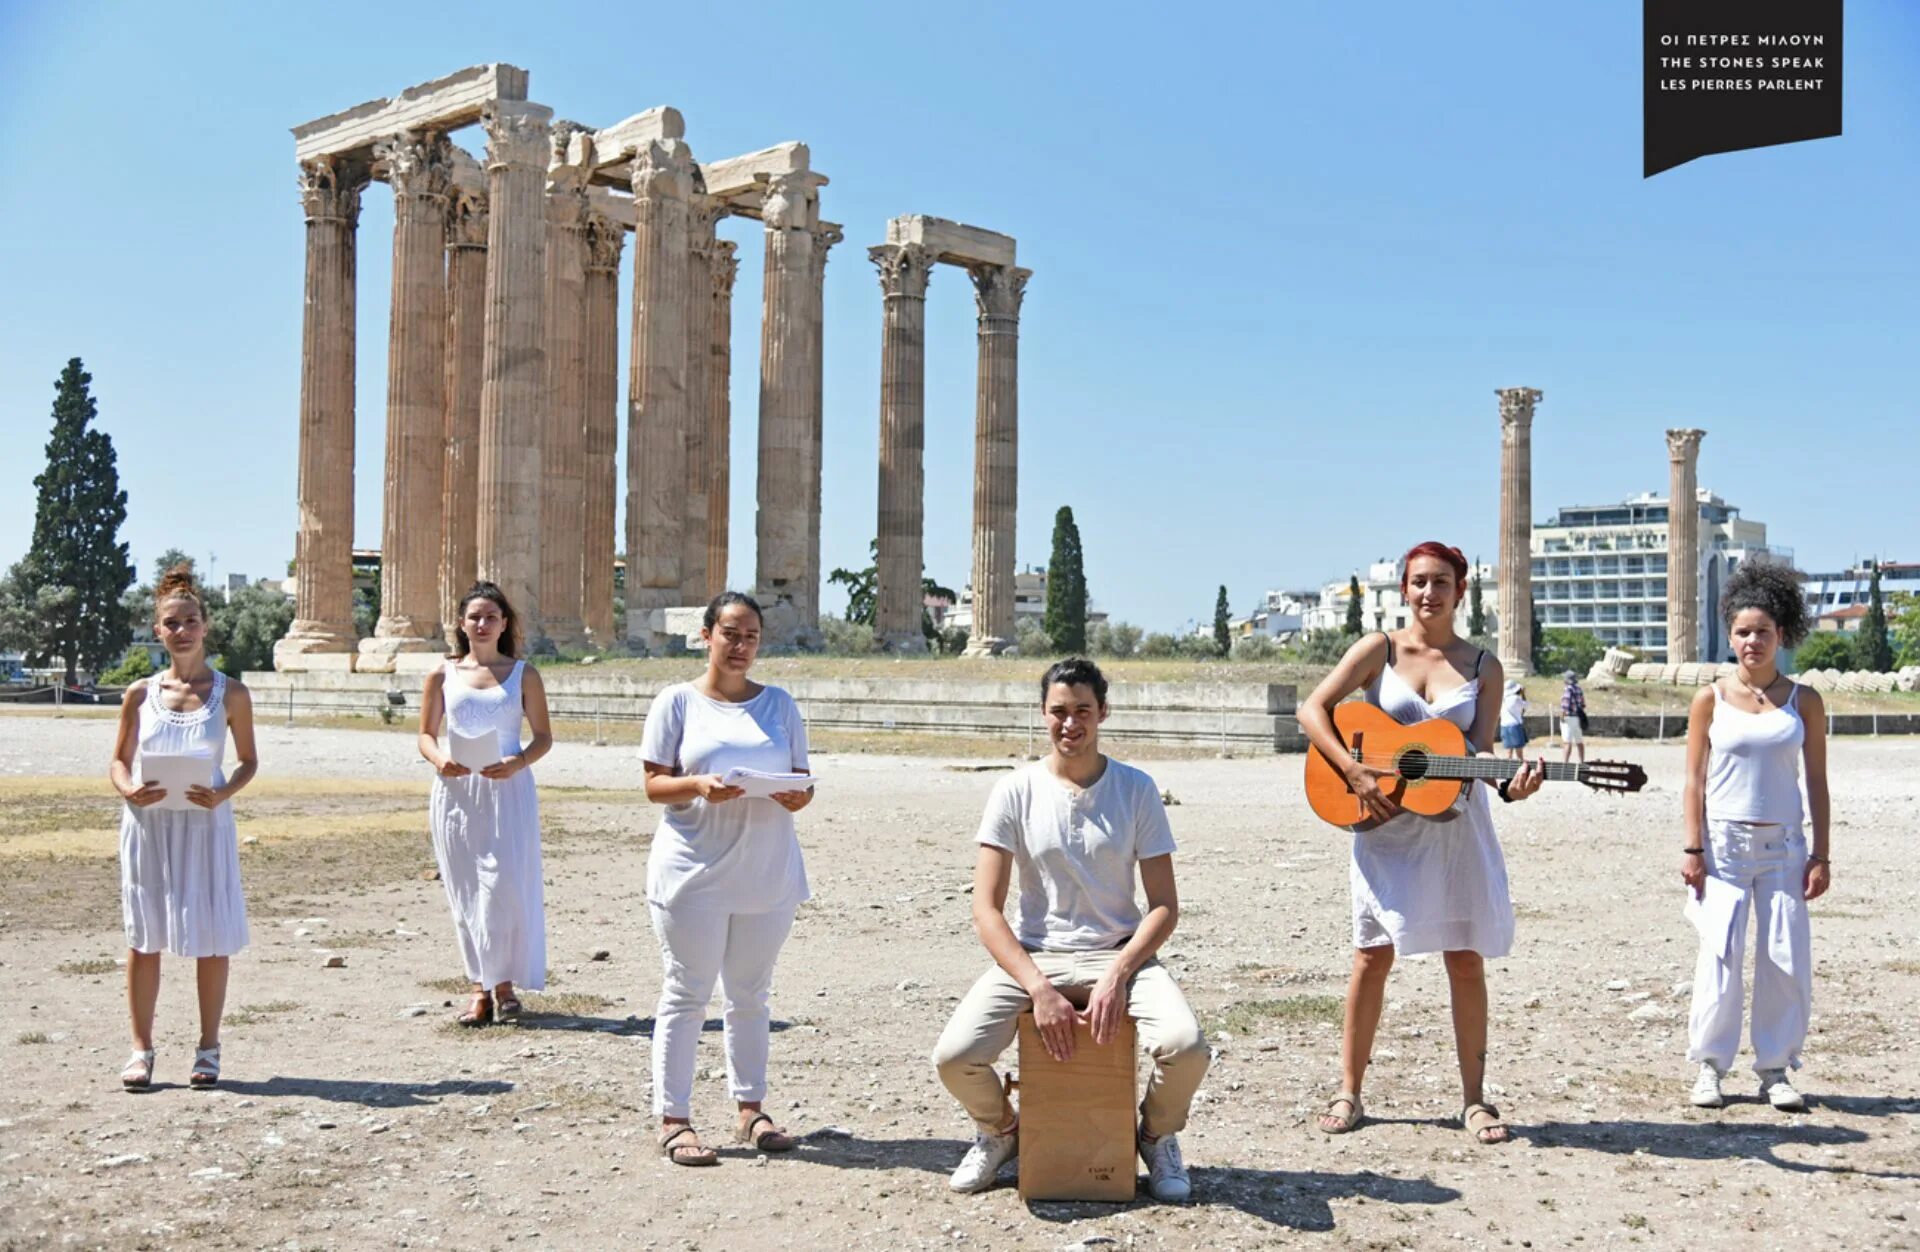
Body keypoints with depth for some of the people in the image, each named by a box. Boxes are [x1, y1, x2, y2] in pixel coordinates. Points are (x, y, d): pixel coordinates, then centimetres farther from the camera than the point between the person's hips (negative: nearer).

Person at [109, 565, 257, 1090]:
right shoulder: (141, 693, 3)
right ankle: (141, 1049, 15)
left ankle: (208, 1048, 15)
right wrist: (128, 790, -12)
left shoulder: (229, 693, 0)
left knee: (211, 937, 2)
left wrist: (223, 793, -13)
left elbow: (249, 761, 6)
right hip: (148, 825, 1)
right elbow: (119, 760, 10)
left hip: (205, 824, -1)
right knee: (143, 936, 5)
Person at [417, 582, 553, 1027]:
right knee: (465, 891, 3)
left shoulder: (522, 674, 7)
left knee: (505, 885, -10)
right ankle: (480, 987, 11)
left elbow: (544, 736, 6)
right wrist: (440, 760, -11)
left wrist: (519, 762, -14)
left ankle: (504, 983, 4)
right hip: (455, 791, 2)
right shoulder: (442, 675, 9)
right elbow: (426, 734, 11)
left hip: (507, 790, -2)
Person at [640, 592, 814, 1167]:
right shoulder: (677, 701, 1)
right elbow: (654, 784, -3)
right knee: (686, 995, 0)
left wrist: (796, 795, -13)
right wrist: (698, 786, -22)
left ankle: (751, 1110, 22)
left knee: (751, 994, 13)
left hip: (767, 873, 4)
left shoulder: (780, 704, 11)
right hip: (694, 874, -3)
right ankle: (673, 1120, 6)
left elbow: (802, 781, 10)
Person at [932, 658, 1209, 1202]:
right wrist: (1039, 988, -18)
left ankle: (1157, 1136, 9)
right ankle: (1000, 1131, 13)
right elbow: (986, 910, -6)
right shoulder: (1016, 791, -2)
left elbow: (1164, 905, 0)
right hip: (1032, 956, 0)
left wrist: (1116, 975, -16)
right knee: (954, 1056, -25)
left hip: (1119, 953, 0)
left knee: (1186, 1045, -29)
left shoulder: (1136, 789, 0)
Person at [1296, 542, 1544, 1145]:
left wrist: (1509, 783, -20)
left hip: (1455, 824, 1)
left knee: (1466, 959, 4)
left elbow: (1480, 750, 1)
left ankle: (1474, 1098, 15)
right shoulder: (1379, 650, 1)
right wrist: (1355, 772, -17)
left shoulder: (1482, 667, 6)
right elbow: (1312, 709, -6)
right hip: (1385, 824, -1)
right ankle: (1349, 1093, 13)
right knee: (1374, 955, 3)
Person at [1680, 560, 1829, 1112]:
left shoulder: (1804, 701, 5)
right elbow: (1695, 779, 2)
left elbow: (1817, 781, 7)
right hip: (1725, 841, -2)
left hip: (1783, 844, 2)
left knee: (1787, 958, 0)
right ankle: (1710, 1065, 6)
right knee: (1720, 954, -6)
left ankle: (1775, 1069, 13)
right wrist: (1693, 849, -5)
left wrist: (1821, 855, 2)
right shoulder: (1710, 700, 1)